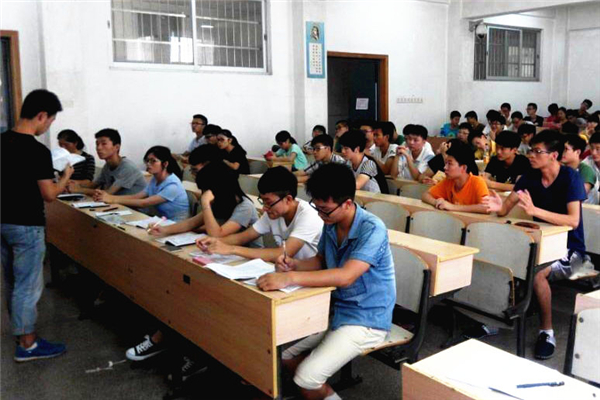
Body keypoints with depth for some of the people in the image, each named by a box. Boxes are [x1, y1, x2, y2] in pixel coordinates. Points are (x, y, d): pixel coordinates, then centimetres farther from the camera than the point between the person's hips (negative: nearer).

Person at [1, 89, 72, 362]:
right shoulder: (38, 151, -20)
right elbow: (49, 195, -16)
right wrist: (66, 176, 1)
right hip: (26, 227, -8)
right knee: (28, 286, 3)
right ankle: (27, 345, 13)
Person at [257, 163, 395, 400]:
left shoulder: (372, 229, -24)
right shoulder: (330, 224, -2)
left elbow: (346, 276, -36)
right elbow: (320, 261, 13)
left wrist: (291, 278, -44)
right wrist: (295, 264, -9)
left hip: (366, 320, -8)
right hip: (335, 309, 8)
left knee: (306, 377, -18)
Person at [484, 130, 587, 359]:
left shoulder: (571, 178, -15)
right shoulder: (530, 177, 1)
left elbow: (573, 221, -27)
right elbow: (506, 208, -4)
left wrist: (535, 210, -37)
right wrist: (498, 207, -29)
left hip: (568, 249, -5)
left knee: (536, 272, -33)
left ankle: (547, 332, -14)